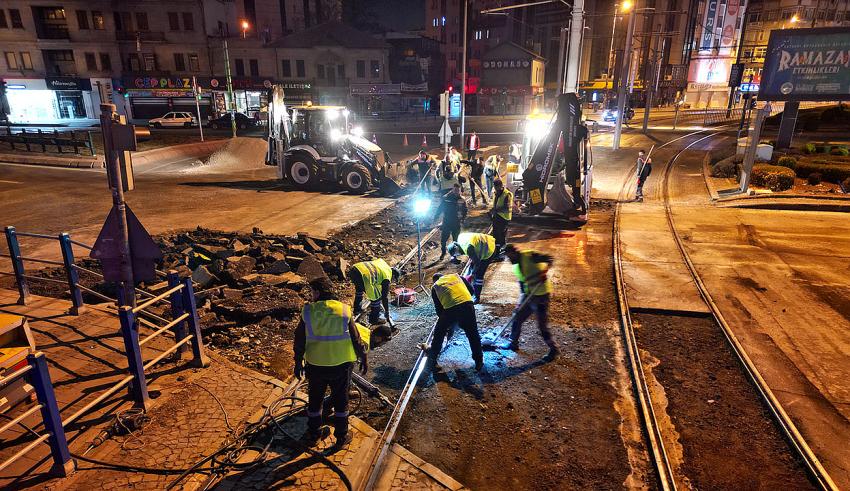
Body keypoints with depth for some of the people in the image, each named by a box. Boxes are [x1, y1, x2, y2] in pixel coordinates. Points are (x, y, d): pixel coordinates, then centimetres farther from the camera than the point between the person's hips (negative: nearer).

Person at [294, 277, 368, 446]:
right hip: (341, 364, 0)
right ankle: (341, 436, 26)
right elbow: (355, 338, -4)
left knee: (315, 399, 21)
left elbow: (299, 340, -2)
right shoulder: (344, 310, -8)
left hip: (315, 364, 1)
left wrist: (298, 363, 9)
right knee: (341, 400, 16)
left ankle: (313, 432, 37)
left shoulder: (308, 311, -8)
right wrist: (363, 358, 8)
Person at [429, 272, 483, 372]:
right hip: (467, 305, 1)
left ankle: (432, 361, 31)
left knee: (439, 334, 21)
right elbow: (471, 290, 21)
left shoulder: (435, 287, 23)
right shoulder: (456, 276, 26)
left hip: (450, 309, -1)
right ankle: (479, 362, 25)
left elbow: (438, 308, 22)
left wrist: (442, 317, 36)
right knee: (473, 335, 18)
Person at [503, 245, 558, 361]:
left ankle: (554, 350, 17)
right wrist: (522, 296, 5)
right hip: (528, 295, 8)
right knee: (517, 319, 14)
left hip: (541, 295, -8)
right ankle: (514, 343, 32)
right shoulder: (516, 266, 9)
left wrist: (544, 271, -43)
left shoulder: (529, 256, -18)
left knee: (542, 325, -2)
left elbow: (548, 259, -27)